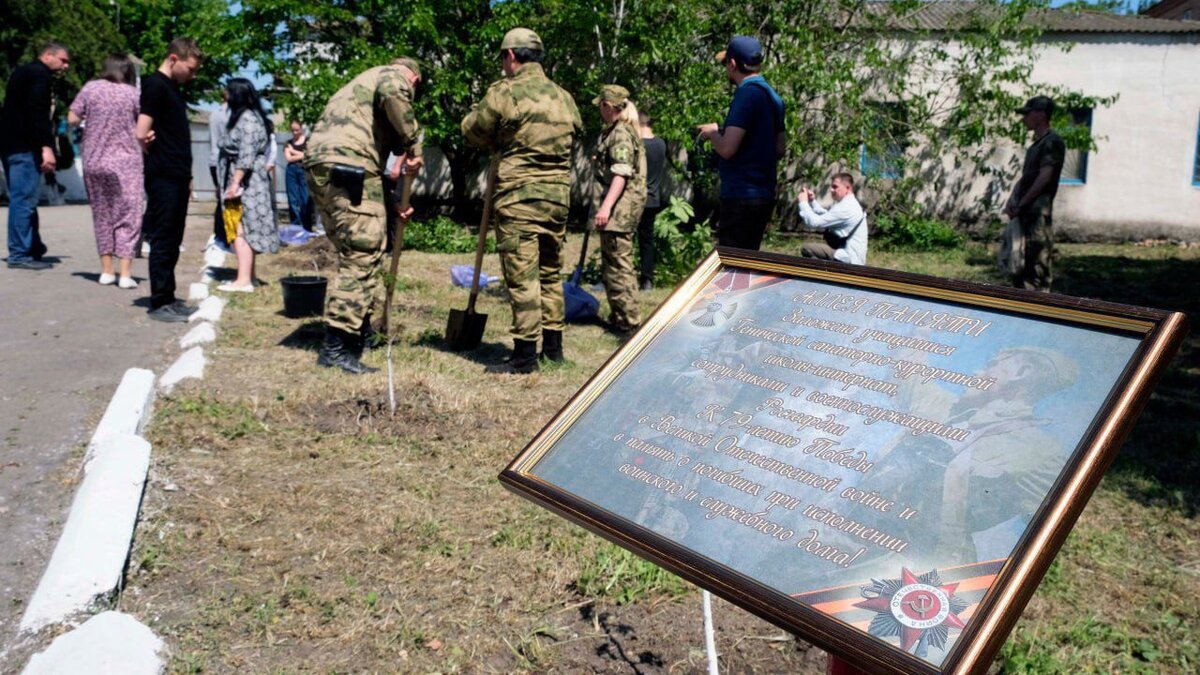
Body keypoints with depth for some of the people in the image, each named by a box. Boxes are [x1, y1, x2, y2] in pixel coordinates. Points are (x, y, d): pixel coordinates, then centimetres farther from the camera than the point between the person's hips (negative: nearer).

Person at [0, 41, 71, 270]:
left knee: (22, 199, 15)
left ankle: (34, 249, 24)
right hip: (25, 147, -10)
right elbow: (38, 113, -20)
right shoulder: (40, 74, -8)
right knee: (24, 200, -9)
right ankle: (19, 254, -9)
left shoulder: (22, 72, 23)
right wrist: (46, 147, -25)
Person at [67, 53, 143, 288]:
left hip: (93, 162, 3)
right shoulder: (132, 93, -3)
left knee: (101, 215, 13)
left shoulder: (90, 88, 1)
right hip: (126, 163, -2)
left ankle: (106, 271, 15)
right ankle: (125, 274, -6)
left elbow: (72, 119, 2)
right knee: (128, 216, 1)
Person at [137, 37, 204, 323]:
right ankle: (159, 303, 1)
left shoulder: (174, 89, 19)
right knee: (163, 240, -4)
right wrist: (157, 156, -2)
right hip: (163, 177, -9)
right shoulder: (155, 85, -9)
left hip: (177, 177, 9)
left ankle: (169, 299, 19)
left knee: (172, 242, 12)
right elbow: (142, 134, -17)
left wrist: (186, 173, 14)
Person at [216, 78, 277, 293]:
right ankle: (247, 276, 18)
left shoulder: (247, 118, -12)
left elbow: (246, 156, -20)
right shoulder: (244, 117, 20)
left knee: (240, 229, -12)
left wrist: (235, 183, -22)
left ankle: (244, 280, -14)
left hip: (245, 182, -11)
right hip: (245, 183, 11)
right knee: (245, 229, 12)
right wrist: (231, 183, 20)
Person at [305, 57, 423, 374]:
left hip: (320, 166, 10)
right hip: (347, 166, -10)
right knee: (362, 255, -10)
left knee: (358, 253, 20)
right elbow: (392, 95, -19)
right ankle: (336, 345, -13)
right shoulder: (396, 75, 9)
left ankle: (358, 329, 29)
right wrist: (413, 145, -9)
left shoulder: (364, 83, 36)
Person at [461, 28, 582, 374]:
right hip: (558, 193, 6)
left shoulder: (504, 91, -7)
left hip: (519, 195, -6)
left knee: (522, 275, -3)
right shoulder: (564, 97, 11)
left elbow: (472, 130, 2)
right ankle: (553, 345, 24)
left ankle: (525, 355, -1)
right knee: (551, 271, 16)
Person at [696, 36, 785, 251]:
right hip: (764, 194, 10)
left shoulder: (747, 94, -15)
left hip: (742, 196, -10)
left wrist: (712, 132, -1)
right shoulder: (772, 96, 14)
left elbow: (727, 148, -23)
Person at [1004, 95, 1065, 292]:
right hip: (1024, 215, 9)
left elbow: (1044, 178, -15)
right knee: (1019, 267, 13)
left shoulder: (1053, 142, -8)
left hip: (1038, 215, -9)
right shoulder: (1036, 144, 20)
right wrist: (1012, 201, 5)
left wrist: (1021, 205, -14)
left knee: (1037, 268, -8)